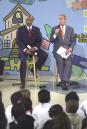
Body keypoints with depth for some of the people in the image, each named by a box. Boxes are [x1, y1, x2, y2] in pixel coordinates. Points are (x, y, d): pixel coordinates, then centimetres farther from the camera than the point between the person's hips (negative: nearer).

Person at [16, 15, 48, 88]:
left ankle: (35, 69, -1)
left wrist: (35, 48, -14)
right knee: (23, 61, -29)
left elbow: (40, 41, 5)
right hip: (23, 48, -3)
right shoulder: (21, 29, 2)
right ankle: (23, 82, -23)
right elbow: (18, 41, -4)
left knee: (45, 55, -22)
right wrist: (25, 50, -17)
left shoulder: (36, 29, 8)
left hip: (34, 48, 3)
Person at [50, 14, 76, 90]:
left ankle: (65, 81, -37)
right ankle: (64, 83, -26)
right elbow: (51, 41, 7)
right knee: (60, 61, -28)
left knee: (68, 61, -31)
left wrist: (70, 48, -12)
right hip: (58, 50, 0)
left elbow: (73, 41, 7)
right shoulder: (54, 29, 11)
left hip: (67, 50, 0)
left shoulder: (70, 29, 11)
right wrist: (55, 34, -13)